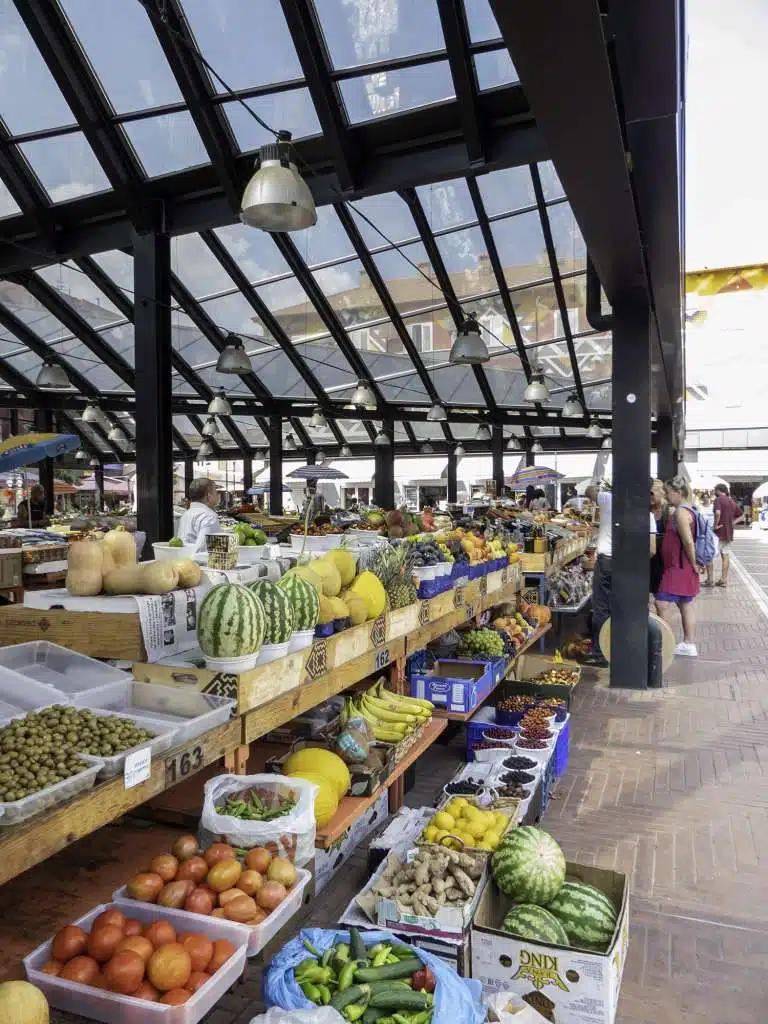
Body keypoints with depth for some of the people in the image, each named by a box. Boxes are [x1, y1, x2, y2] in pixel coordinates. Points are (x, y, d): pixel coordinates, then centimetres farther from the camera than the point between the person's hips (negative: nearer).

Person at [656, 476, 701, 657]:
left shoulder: (680, 511, -19)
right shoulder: (685, 510, 13)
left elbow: (688, 542, -24)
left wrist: (693, 564, -16)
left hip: (679, 567, -10)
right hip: (680, 567, 10)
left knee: (663, 603, -8)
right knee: (686, 606, 13)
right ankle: (689, 645, 20)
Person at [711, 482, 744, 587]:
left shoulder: (718, 499, -11)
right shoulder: (732, 502, 13)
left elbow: (718, 513, -30)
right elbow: (742, 516, 19)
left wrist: (715, 525, -18)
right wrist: (733, 523, 8)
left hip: (719, 532, -7)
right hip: (728, 533, 7)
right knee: (725, 556, 11)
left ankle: (710, 579, 0)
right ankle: (724, 580, 12)